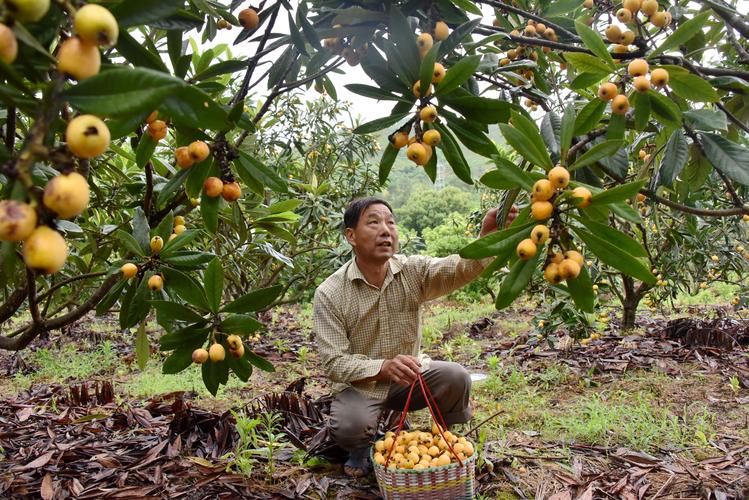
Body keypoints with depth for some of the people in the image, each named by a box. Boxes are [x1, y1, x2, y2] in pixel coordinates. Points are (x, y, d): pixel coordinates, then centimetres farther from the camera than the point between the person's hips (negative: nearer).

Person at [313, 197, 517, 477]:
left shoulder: (414, 271, -11)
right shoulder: (329, 294, -17)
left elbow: (459, 269, -31)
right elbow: (334, 363, -21)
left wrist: (488, 240, -53)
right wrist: (383, 367, -40)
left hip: (410, 375, 3)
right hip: (360, 384, -2)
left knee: (456, 378, -23)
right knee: (350, 425, -32)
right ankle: (361, 449, 8)